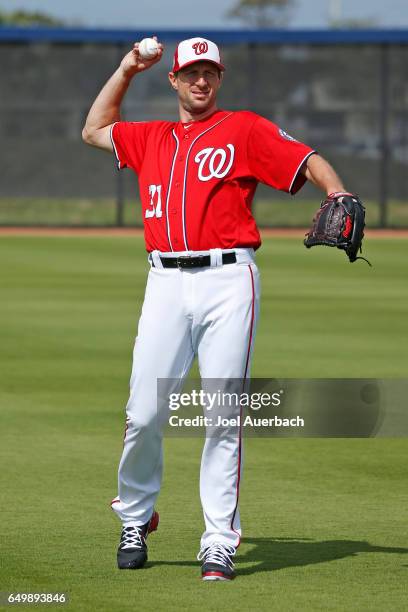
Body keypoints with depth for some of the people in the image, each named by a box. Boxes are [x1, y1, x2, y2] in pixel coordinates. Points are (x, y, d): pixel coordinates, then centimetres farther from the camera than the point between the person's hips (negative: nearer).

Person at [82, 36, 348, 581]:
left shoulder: (245, 130, 8)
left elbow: (310, 162, 1)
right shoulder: (151, 138, 20)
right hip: (167, 283, 3)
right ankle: (135, 520, 19)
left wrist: (338, 196, -19)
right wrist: (126, 71, 27)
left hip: (228, 280, -3)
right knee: (143, 414, -3)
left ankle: (220, 544, -4)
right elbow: (94, 131, 35)